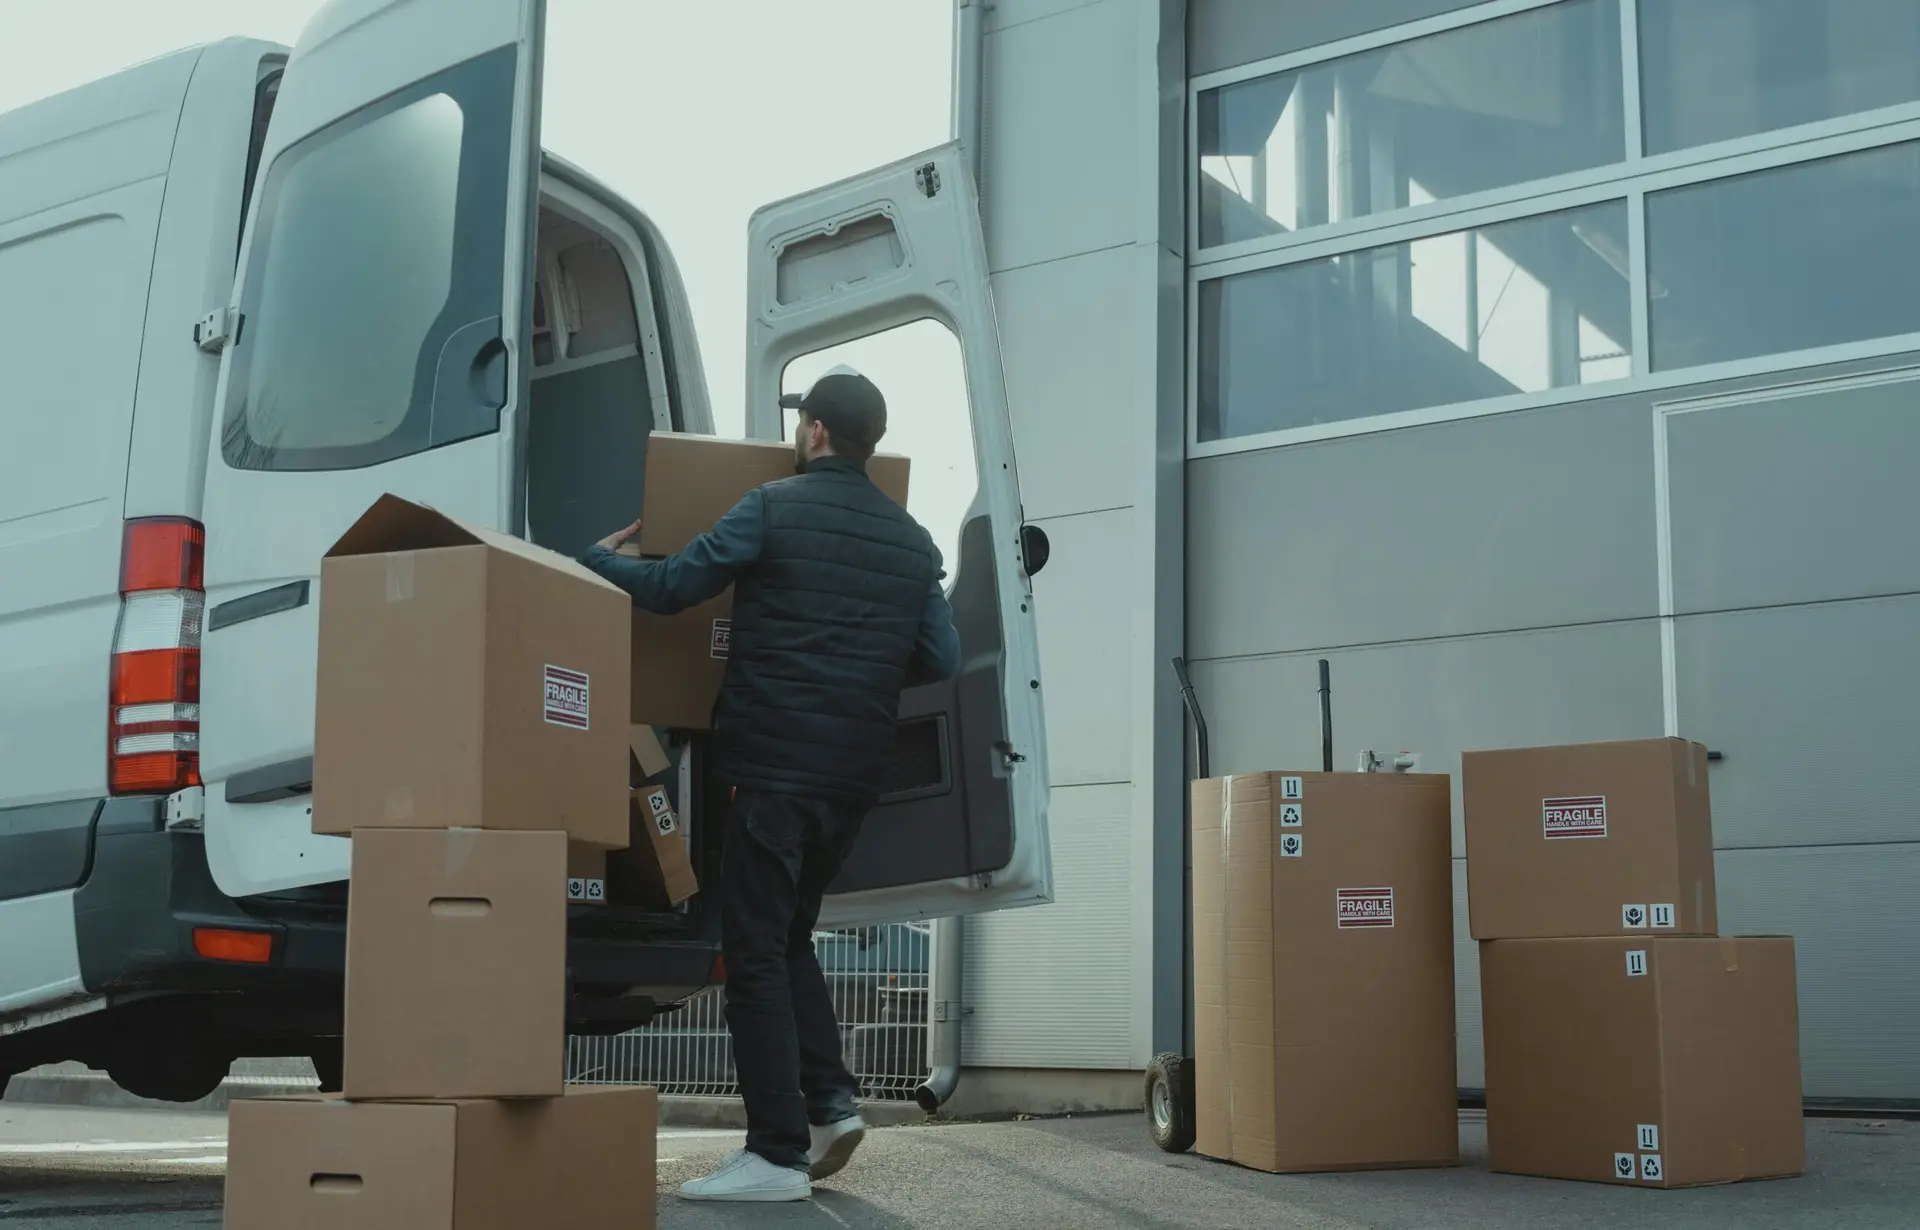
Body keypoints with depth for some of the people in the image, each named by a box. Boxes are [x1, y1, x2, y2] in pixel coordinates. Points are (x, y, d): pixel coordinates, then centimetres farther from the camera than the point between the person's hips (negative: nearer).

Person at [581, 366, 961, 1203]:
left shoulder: (775, 509, -5)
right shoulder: (912, 541, 12)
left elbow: (668, 588, -7)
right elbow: (940, 659, 11)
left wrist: (597, 559, 12)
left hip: (774, 764, -6)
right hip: (855, 776, 6)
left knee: (757, 951, -1)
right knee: (789, 937, 21)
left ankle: (778, 1152, -2)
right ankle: (829, 1100, 8)